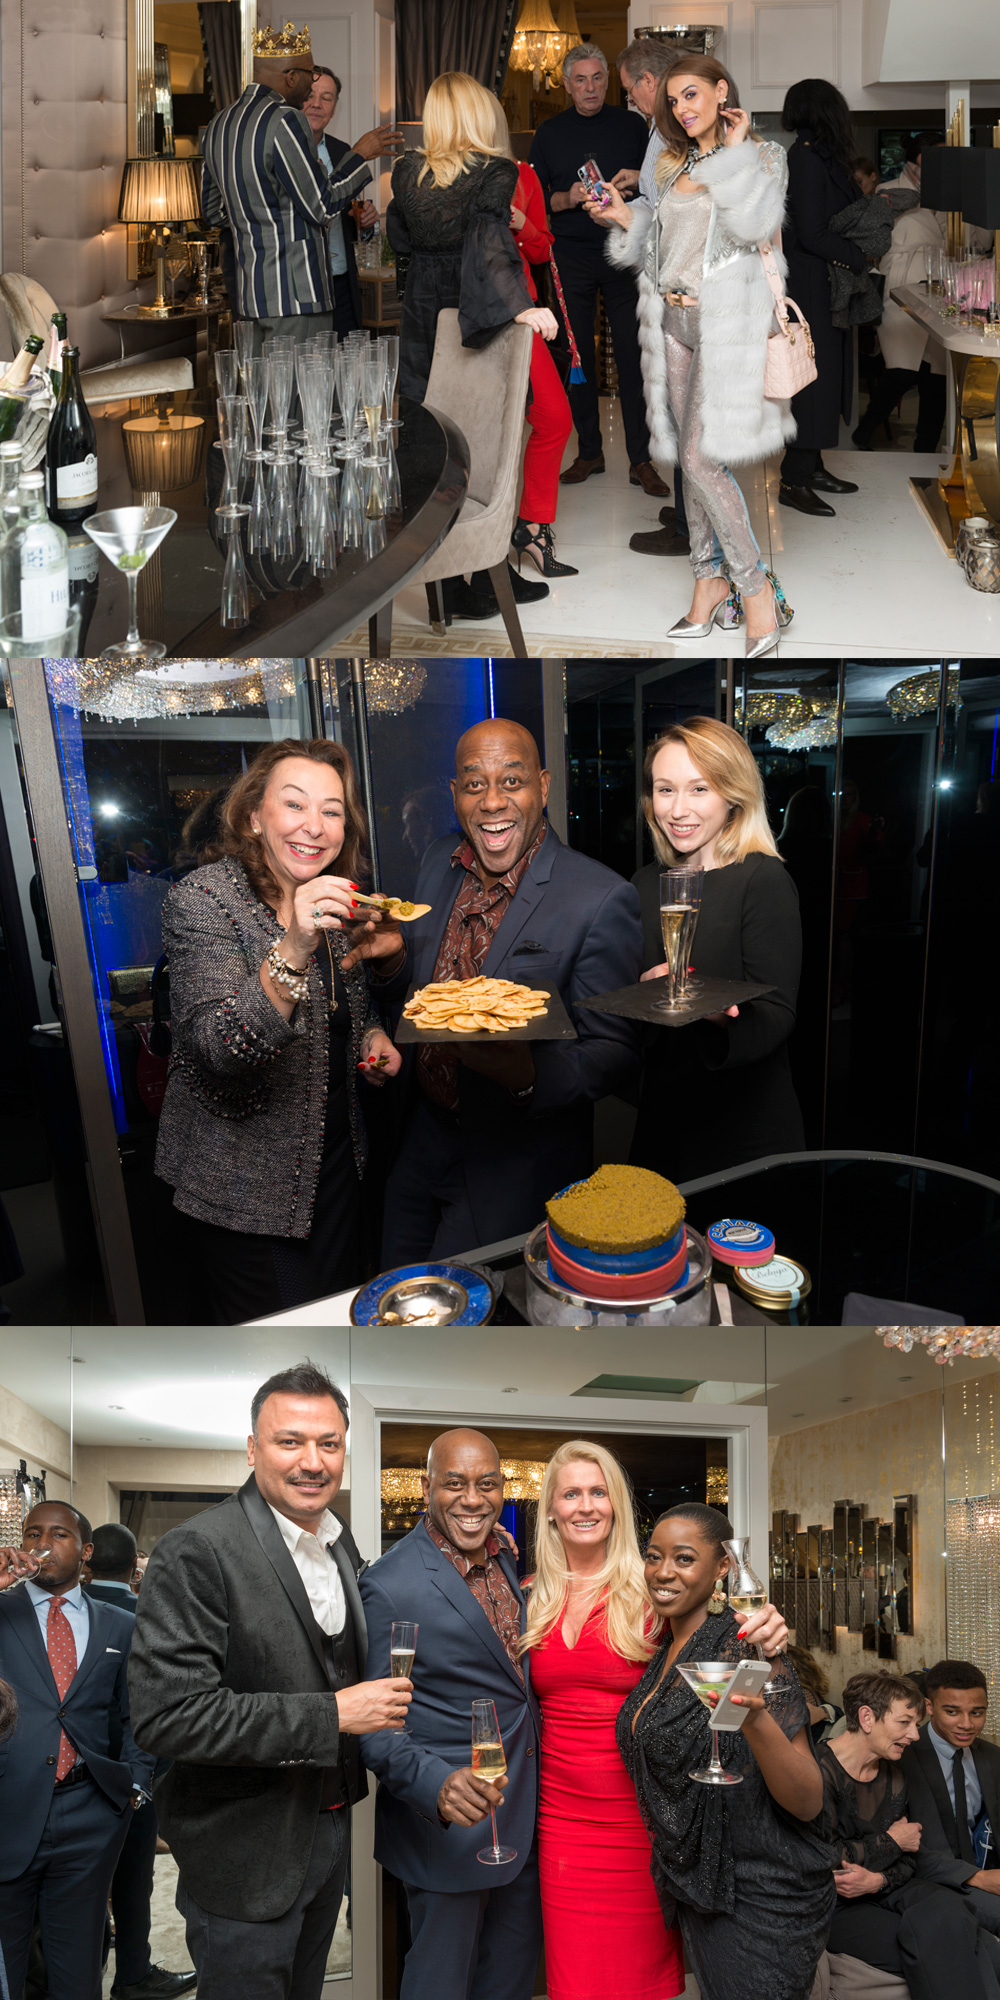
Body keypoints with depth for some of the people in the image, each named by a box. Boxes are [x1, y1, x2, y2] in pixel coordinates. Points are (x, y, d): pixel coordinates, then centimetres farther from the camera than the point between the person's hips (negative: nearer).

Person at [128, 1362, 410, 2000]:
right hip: (247, 1848, -8)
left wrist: (380, 1697, 3)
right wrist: (331, 1714, -26)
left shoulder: (341, 1543, 7)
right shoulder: (196, 1552, -20)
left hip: (330, 1824, 8)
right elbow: (169, 1715, -28)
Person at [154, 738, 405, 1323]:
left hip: (336, 1159, 7)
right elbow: (221, 1049, -31)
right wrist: (292, 951, -44)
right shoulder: (202, 899, -18)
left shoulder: (336, 900, 3)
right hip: (247, 1182, -6)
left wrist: (372, 1034, 0)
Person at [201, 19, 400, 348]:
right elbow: (322, 207, -12)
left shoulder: (219, 125, 13)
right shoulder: (284, 121, -14)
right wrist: (360, 155, 0)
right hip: (296, 294, -9)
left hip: (252, 292, 9)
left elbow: (213, 213, 20)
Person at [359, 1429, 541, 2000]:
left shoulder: (505, 1557, 4)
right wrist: (437, 1785, -36)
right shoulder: (390, 1586, -21)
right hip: (450, 1822, -7)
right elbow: (376, 1725, -21)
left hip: (523, 1805, 7)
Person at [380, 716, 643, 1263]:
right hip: (419, 1146, 6)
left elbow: (616, 1052, -18)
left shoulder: (602, 900, -20)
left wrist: (529, 1075, -36)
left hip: (515, 1173, -6)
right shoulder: (439, 863, 1)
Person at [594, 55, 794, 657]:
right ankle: (712, 580, 14)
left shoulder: (763, 156, 0)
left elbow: (754, 226, -18)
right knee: (692, 456, 6)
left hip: (728, 320, -6)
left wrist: (737, 153, -12)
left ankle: (755, 586, -7)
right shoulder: (676, 166, 18)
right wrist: (626, 218, 8)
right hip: (674, 320, 7)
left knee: (701, 456, -15)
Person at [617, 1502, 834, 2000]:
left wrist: (756, 1721, -40)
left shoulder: (747, 1651, -18)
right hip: (696, 1889, 7)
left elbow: (808, 1804, -23)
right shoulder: (665, 1652, 5)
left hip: (761, 1898, -7)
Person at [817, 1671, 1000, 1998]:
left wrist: (878, 1879, -16)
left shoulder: (892, 1772, 11)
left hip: (884, 1890, 7)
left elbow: (910, 1856, 8)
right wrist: (891, 1841, -8)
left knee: (946, 1906, -26)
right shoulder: (820, 1770, -14)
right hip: (835, 1907, -7)